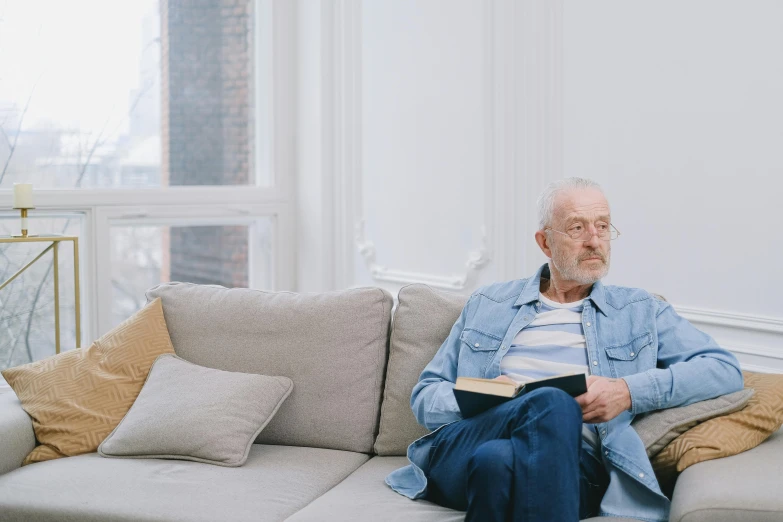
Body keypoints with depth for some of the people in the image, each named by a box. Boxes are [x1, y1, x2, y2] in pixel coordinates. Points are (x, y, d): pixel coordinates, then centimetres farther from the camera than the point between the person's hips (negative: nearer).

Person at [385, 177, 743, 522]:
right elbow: (425, 397, 22)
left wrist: (629, 392, -5)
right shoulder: (486, 305, 25)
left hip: (571, 464, -1)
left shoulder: (640, 312, 23)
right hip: (464, 446, 2)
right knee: (554, 405, -35)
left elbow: (725, 370, 10)